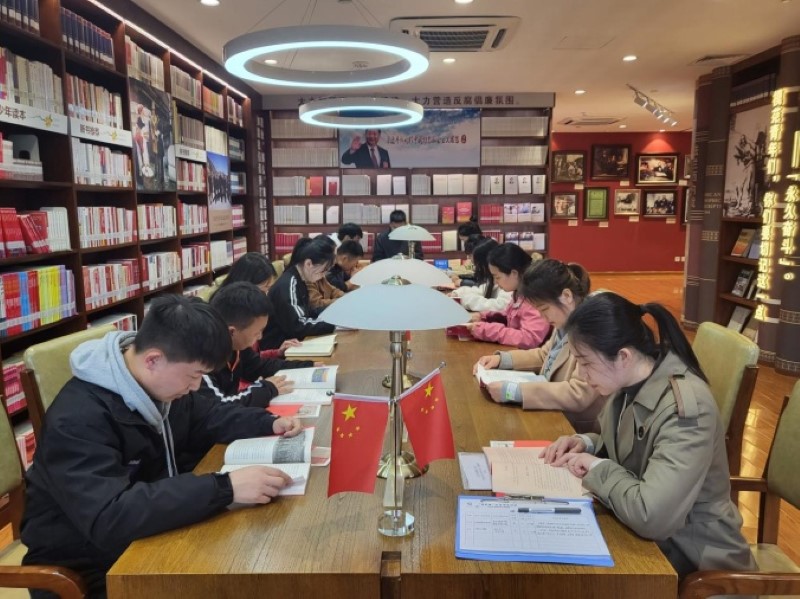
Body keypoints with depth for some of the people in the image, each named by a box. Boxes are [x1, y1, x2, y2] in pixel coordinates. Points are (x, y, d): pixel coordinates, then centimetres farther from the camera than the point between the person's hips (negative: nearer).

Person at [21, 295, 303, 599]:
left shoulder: (162, 385, -4)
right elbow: (108, 519, -39)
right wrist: (224, 488, -43)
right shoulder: (78, 419, -29)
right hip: (90, 570, -7)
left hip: (149, 537, 7)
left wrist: (269, 423, -3)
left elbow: (207, 417, 13)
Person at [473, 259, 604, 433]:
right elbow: (545, 355, 18)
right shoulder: (567, 323, 2)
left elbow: (578, 394, -30)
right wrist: (501, 359, 3)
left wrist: (511, 391, -30)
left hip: (578, 432, -7)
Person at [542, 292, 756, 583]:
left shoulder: (685, 408, -29)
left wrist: (597, 468, -22)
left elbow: (651, 516, -37)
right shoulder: (631, 382, -4)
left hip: (692, 555, -6)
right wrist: (586, 444, -5)